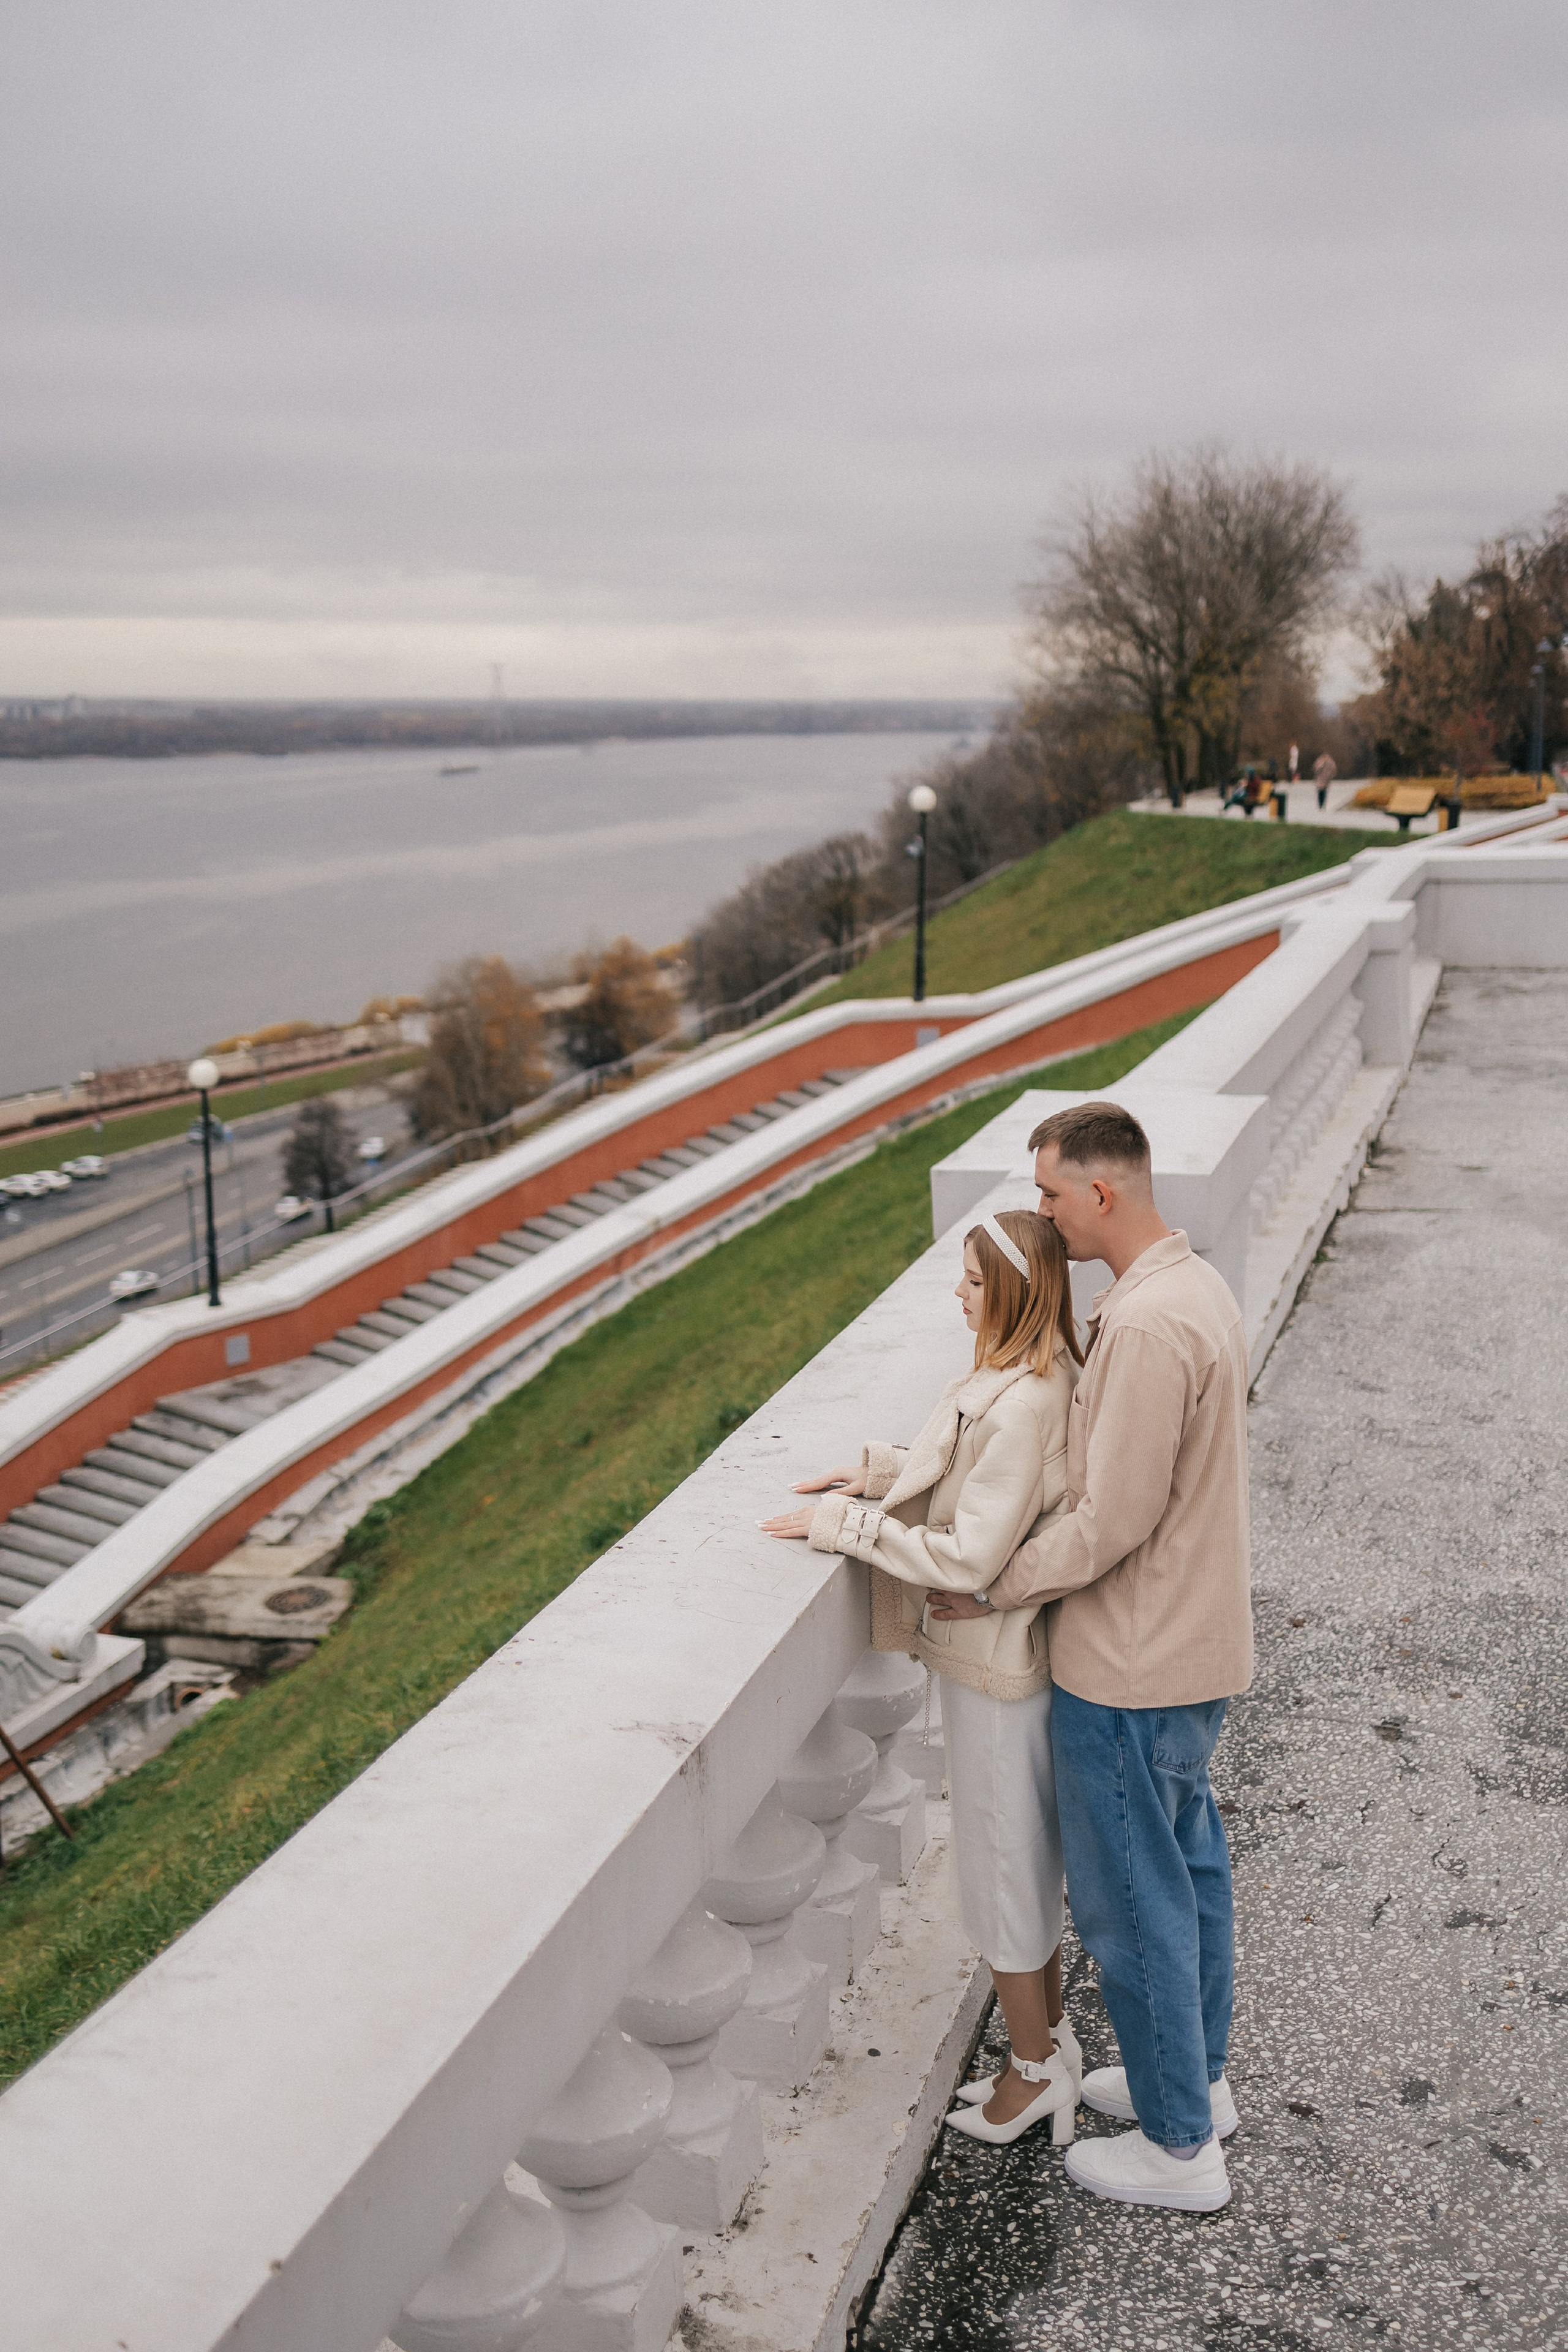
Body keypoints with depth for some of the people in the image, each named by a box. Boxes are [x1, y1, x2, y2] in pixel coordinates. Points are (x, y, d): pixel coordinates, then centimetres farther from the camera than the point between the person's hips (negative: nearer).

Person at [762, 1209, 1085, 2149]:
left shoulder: (1022, 1404, -29)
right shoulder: (1038, 1376, 1)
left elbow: (969, 1557, -29)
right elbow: (964, 1472, 15)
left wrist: (844, 1524, -22)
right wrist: (876, 1473, 5)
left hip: (998, 1661, -9)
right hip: (1018, 1648, 9)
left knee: (1002, 1865, 8)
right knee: (1029, 1851, 22)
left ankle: (1034, 2069, 25)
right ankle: (1051, 2032, 39)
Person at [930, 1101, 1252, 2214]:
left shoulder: (1146, 1328, -29)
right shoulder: (1198, 1287, 4)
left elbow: (1111, 1523, -27)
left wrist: (989, 1586, -12)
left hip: (1131, 1666, -10)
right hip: (1197, 1639, 10)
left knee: (1132, 1900, 7)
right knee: (1188, 1861, 23)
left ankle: (1180, 2146, 23)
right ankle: (1197, 2076, 42)